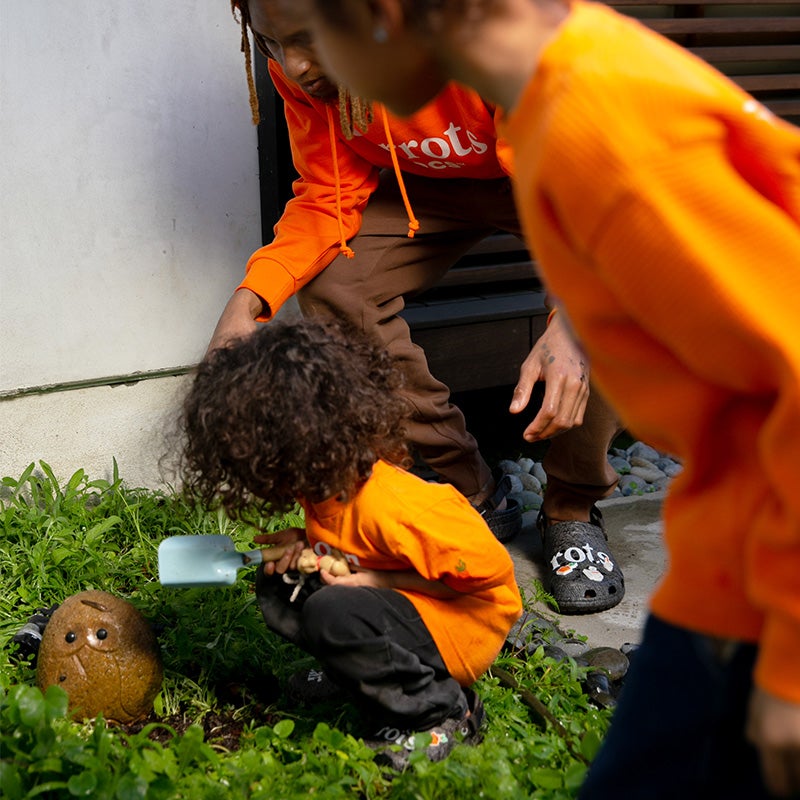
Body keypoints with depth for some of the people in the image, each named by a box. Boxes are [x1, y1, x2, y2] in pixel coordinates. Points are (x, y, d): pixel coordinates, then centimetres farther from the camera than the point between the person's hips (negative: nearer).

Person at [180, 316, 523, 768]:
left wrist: (377, 581, -23)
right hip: (394, 596, 9)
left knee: (333, 612, -32)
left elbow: (490, 568, -25)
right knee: (277, 591, -3)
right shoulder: (328, 483, -4)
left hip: (464, 625, -9)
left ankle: (442, 714, -12)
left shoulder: (390, 506, -32)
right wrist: (306, 546, -5)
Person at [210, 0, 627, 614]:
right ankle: (474, 494, -3)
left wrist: (568, 327, -54)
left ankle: (573, 510, -6)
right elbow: (329, 197, -12)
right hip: (436, 179, 5)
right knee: (331, 286, -17)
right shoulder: (301, 71, -20)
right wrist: (251, 297, -29)